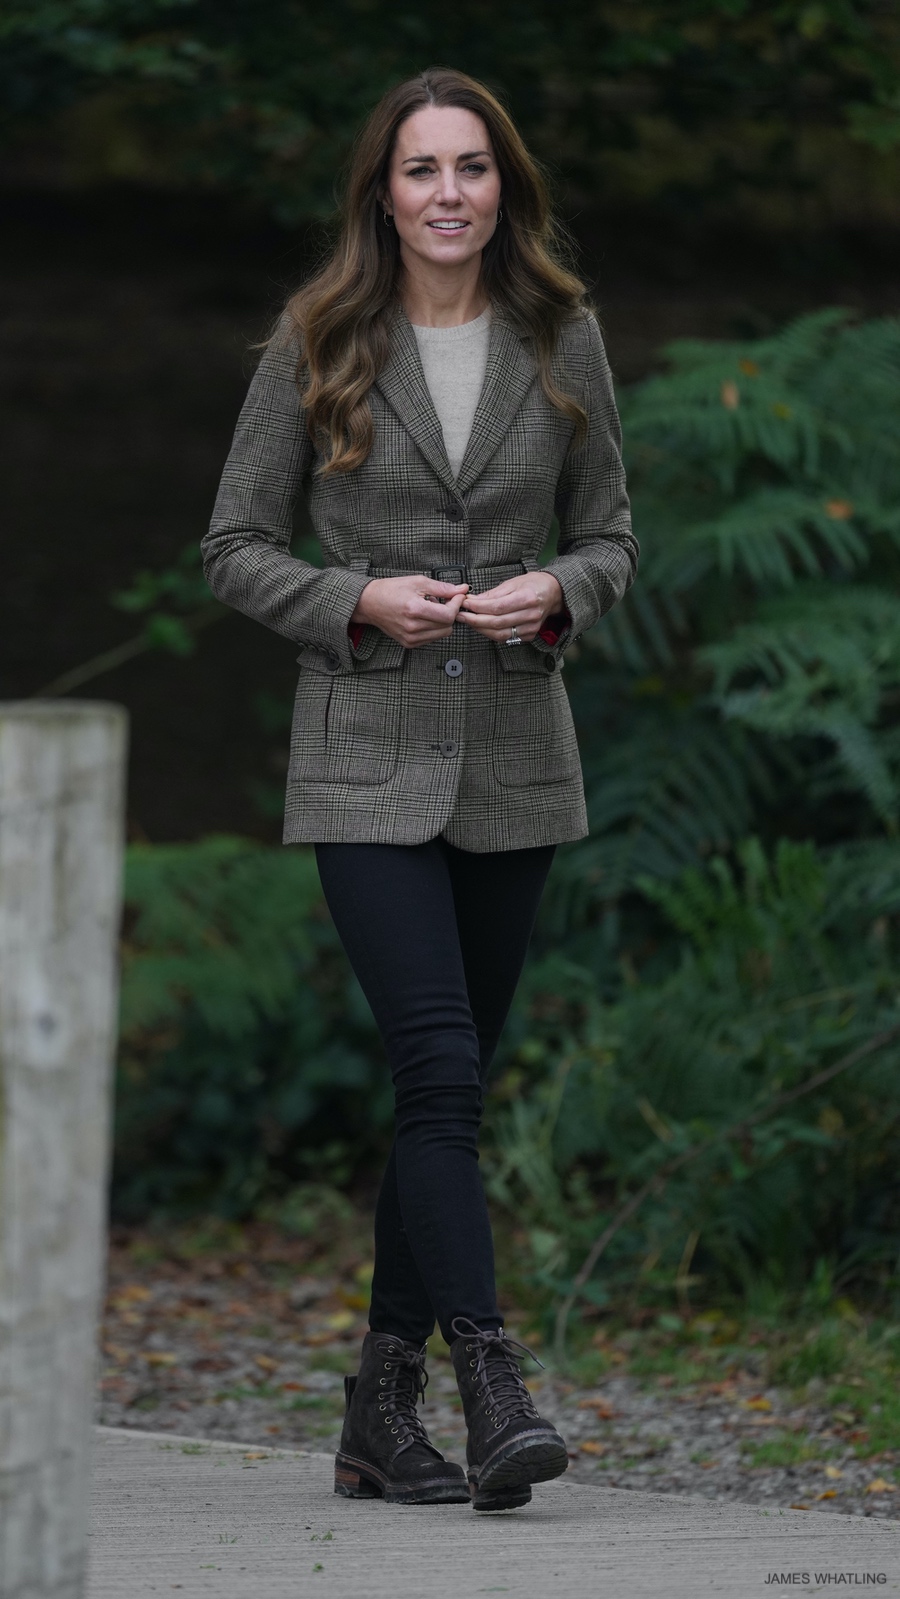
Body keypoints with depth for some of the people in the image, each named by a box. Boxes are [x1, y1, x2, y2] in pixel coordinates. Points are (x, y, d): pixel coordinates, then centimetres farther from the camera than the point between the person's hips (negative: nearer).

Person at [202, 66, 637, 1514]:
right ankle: (494, 1395, -20)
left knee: (448, 1084, 7)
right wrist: (360, 600, -14)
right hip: (369, 755, -3)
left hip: (516, 757, 3)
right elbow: (235, 546, 3)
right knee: (440, 1067, -16)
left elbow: (612, 536, 12)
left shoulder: (561, 340, 5)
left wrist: (554, 593, -10)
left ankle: (381, 1417, 15)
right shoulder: (316, 345, -1)